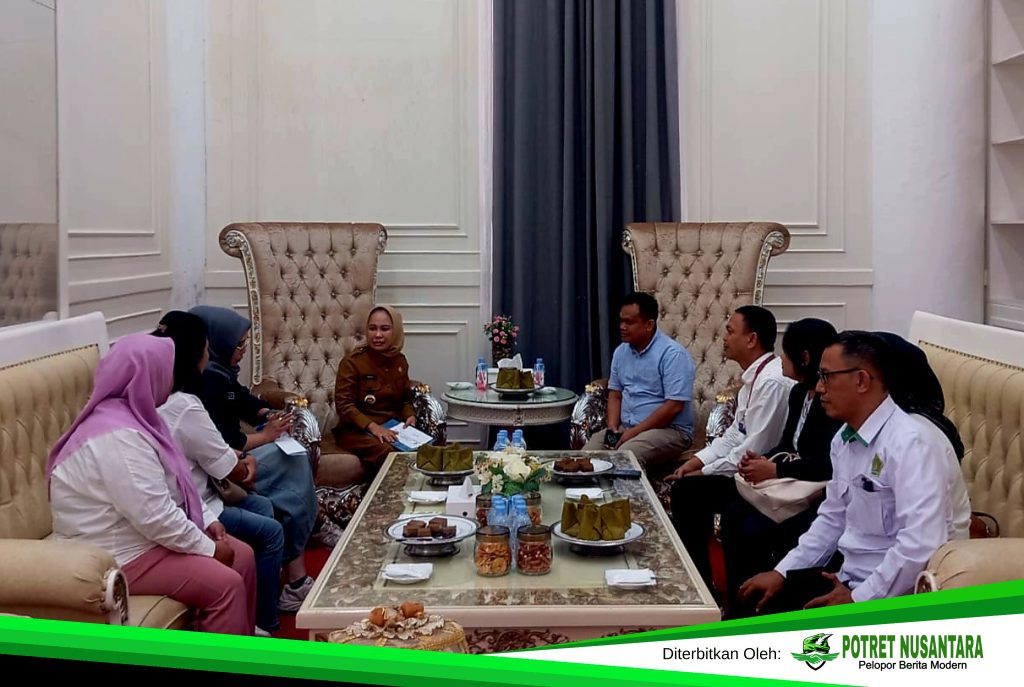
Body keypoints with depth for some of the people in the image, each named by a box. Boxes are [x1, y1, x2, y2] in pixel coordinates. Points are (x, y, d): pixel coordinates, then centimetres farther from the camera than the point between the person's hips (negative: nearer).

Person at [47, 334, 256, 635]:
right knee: (225, 584, -19)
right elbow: (156, 517, -29)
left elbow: (171, 485, 15)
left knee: (242, 557, 8)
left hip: (143, 533, 11)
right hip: (118, 554, -10)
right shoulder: (119, 436, -28)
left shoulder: (127, 415, 6)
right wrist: (208, 548, -17)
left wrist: (206, 520, 5)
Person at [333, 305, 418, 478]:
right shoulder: (352, 362, -6)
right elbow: (343, 405, -11)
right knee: (387, 454, -35)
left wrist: (410, 416, -1)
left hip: (393, 426, 5)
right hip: (357, 429, -5)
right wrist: (372, 426, -24)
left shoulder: (400, 361, 11)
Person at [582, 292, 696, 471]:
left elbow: (674, 406, -19)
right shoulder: (621, 352, 10)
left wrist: (635, 432, -19)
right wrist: (613, 428, -3)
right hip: (625, 428, 7)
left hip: (669, 429, -7)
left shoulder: (673, 354, -14)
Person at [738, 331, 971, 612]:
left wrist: (857, 599, -22)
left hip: (899, 593, -8)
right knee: (755, 601, -1)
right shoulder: (844, 439, 7)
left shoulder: (913, 442, -22)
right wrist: (781, 572, 9)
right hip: (850, 577, 8)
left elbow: (920, 546, -29)